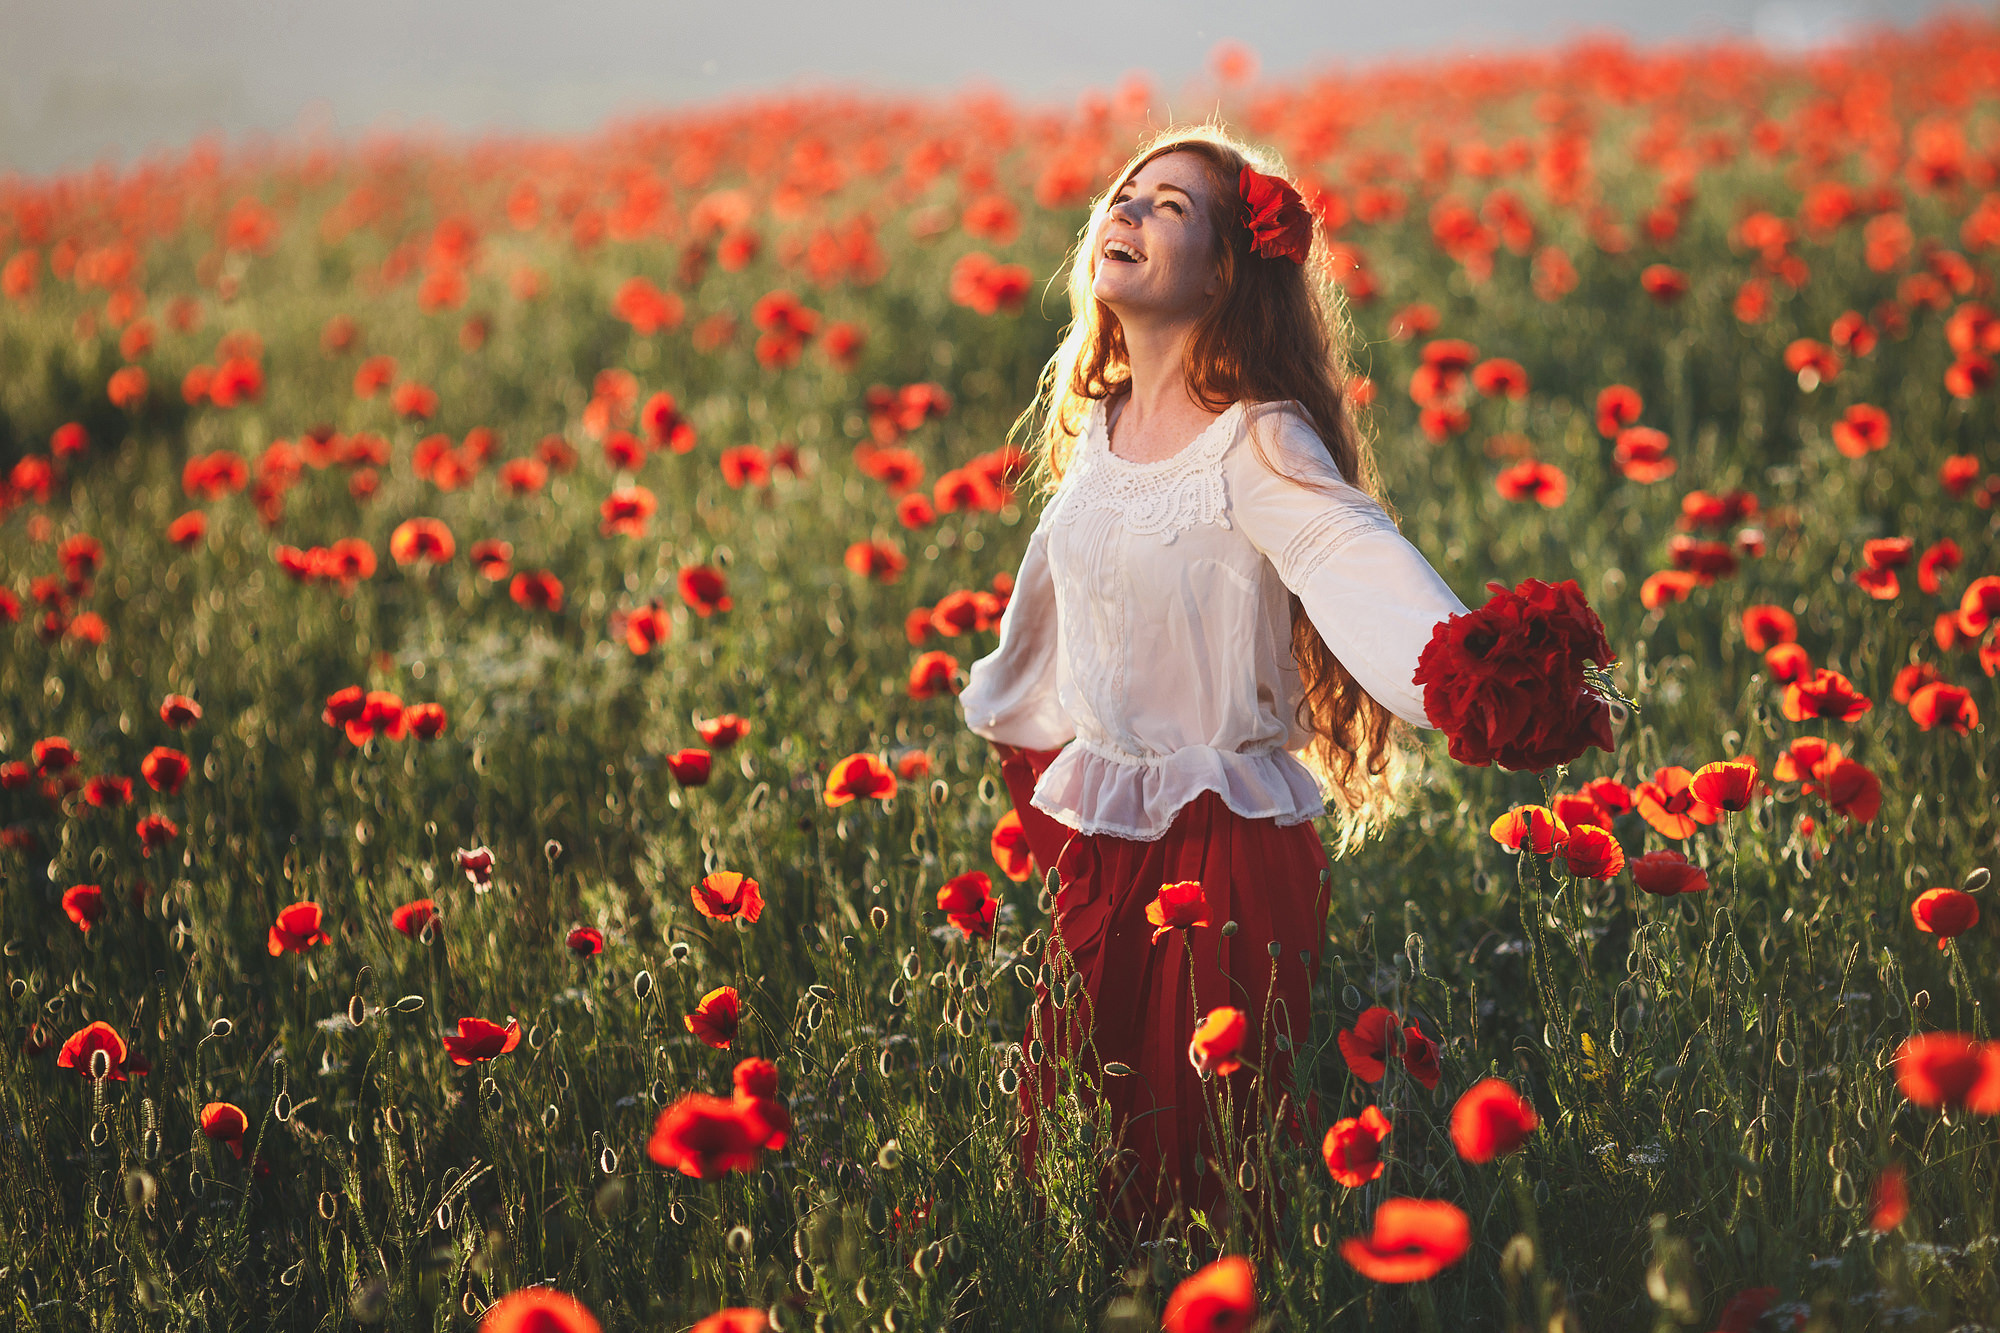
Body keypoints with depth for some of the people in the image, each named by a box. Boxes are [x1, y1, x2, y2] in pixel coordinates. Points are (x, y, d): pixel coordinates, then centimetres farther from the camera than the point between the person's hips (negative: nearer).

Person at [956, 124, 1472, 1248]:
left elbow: (1357, 559, -34)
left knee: (1213, 1157, 2)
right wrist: (1011, 713, 36)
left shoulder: (1257, 445, -16)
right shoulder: (1095, 433, 7)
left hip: (1234, 841, -7)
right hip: (1099, 838, 7)